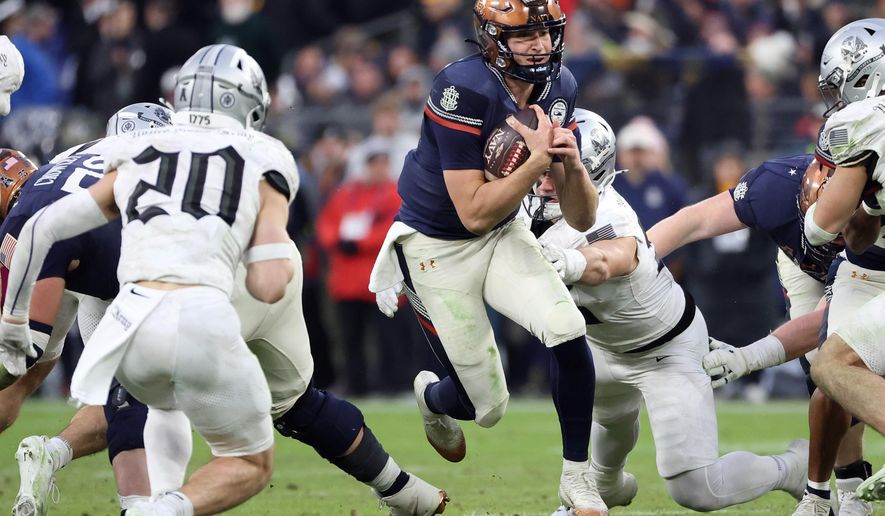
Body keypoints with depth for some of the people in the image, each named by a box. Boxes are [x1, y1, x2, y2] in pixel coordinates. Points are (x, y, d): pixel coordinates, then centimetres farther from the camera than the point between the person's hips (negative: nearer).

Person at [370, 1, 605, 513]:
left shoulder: (559, 88, -8)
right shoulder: (464, 90, -28)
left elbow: (582, 219, -6)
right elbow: (474, 214, -28)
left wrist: (572, 163, -25)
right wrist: (537, 159, -34)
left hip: (504, 236, 5)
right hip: (436, 248, -5)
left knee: (567, 330, -21)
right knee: (489, 405, 0)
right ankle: (432, 396, 39)